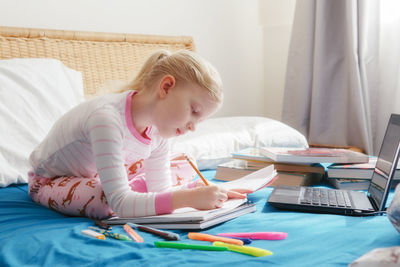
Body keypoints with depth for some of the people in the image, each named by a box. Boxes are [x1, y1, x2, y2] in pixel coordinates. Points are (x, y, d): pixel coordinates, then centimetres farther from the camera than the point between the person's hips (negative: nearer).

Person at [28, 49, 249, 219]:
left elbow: (159, 190, -7)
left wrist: (201, 189, -23)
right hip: (48, 182, -7)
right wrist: (186, 198, -48)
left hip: (92, 176, 7)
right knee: (104, 200, -36)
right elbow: (119, 204, -43)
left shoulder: (157, 129, -13)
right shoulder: (107, 120, -39)